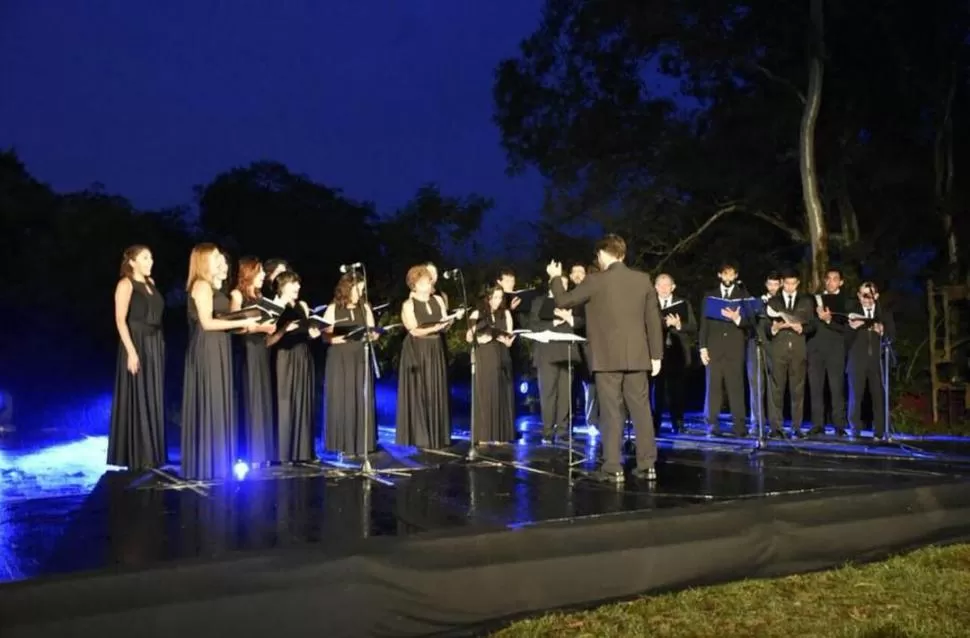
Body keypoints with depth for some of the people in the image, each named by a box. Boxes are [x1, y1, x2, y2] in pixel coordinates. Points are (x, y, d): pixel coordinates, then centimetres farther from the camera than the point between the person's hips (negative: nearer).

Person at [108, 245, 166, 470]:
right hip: (137, 346, -7)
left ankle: (150, 454, 15)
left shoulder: (150, 283, 14)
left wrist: (159, 345, 9)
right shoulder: (126, 284, -8)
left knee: (152, 399, 9)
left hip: (155, 346, 8)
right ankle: (136, 456, 2)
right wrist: (131, 352, -22)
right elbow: (120, 320, -15)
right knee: (137, 400, -4)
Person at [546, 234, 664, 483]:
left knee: (611, 412, -1)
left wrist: (555, 277, 20)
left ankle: (613, 468, 0)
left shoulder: (596, 281, -7)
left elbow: (563, 301, 2)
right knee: (641, 410, 8)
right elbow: (654, 320, 7)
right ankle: (647, 465, 11)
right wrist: (656, 355, 12)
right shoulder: (643, 279, 5)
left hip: (608, 357, -4)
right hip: (637, 356, 4)